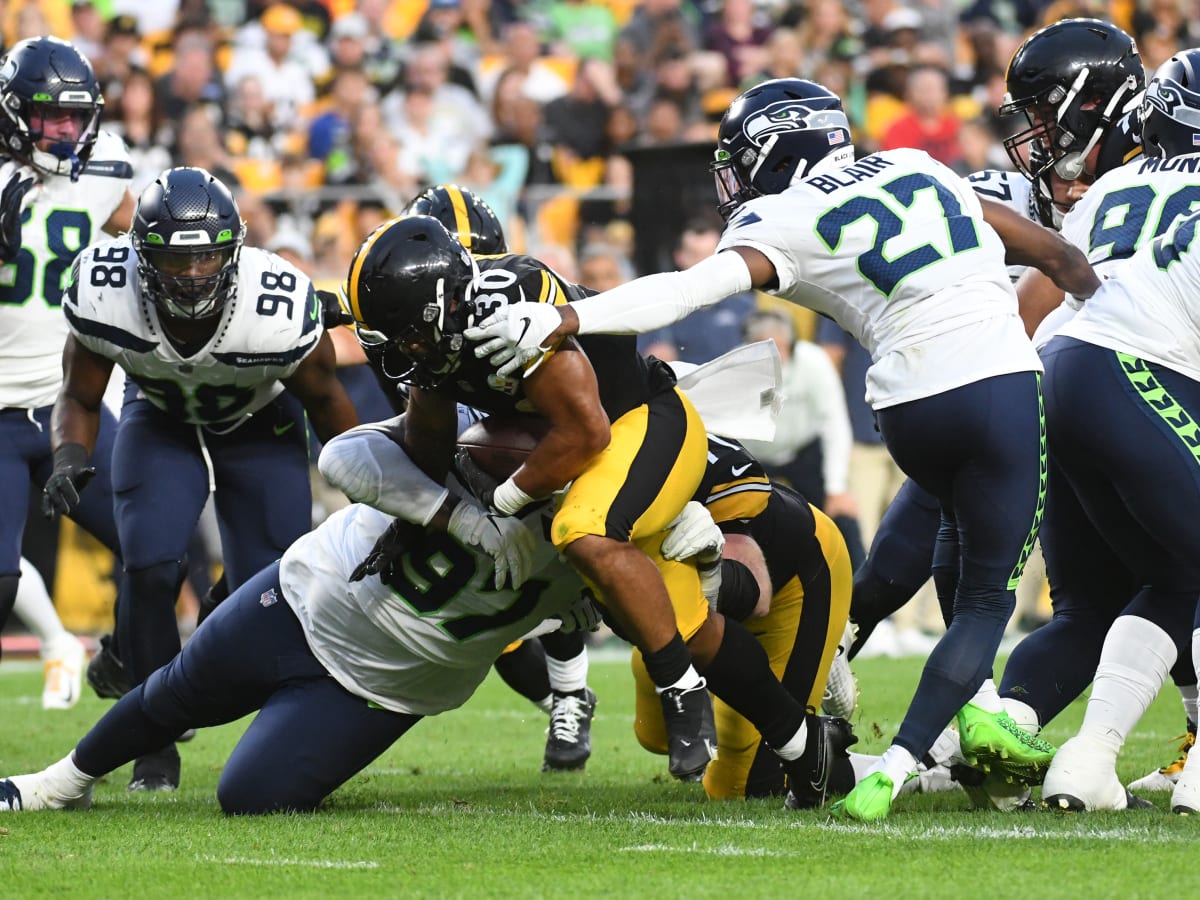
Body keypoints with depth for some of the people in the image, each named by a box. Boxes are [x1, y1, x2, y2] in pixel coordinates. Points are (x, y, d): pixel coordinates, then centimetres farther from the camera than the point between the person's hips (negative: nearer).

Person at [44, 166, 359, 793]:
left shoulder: (280, 312, -37)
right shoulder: (106, 298, -32)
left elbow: (324, 400, -15)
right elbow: (79, 398, -14)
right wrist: (70, 458, -35)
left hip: (261, 427, -1)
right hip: (160, 423, 1)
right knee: (149, 566, -21)